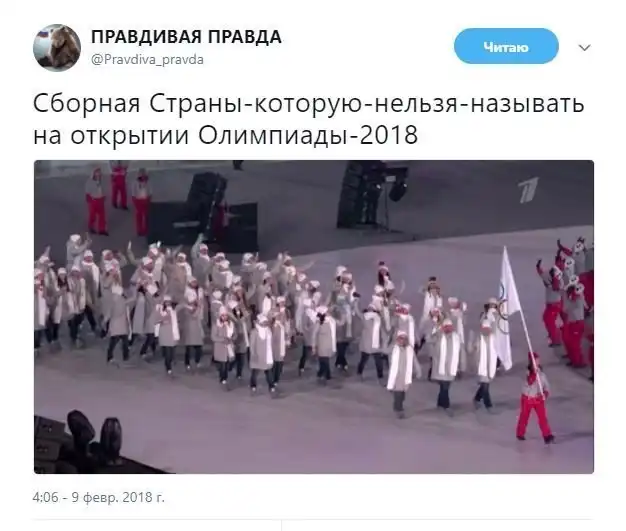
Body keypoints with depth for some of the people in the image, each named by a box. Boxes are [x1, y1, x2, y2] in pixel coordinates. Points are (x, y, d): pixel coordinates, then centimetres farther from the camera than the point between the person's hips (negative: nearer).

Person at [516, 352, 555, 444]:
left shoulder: (542, 375, -3)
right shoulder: (528, 374, -13)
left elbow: (546, 386, 2)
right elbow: (530, 383, -31)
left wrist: (545, 394, -18)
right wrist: (534, 373, -38)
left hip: (538, 399, 2)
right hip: (527, 398, -2)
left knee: (543, 417, -6)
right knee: (524, 417, 12)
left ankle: (547, 436, -4)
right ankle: (520, 434, 31)